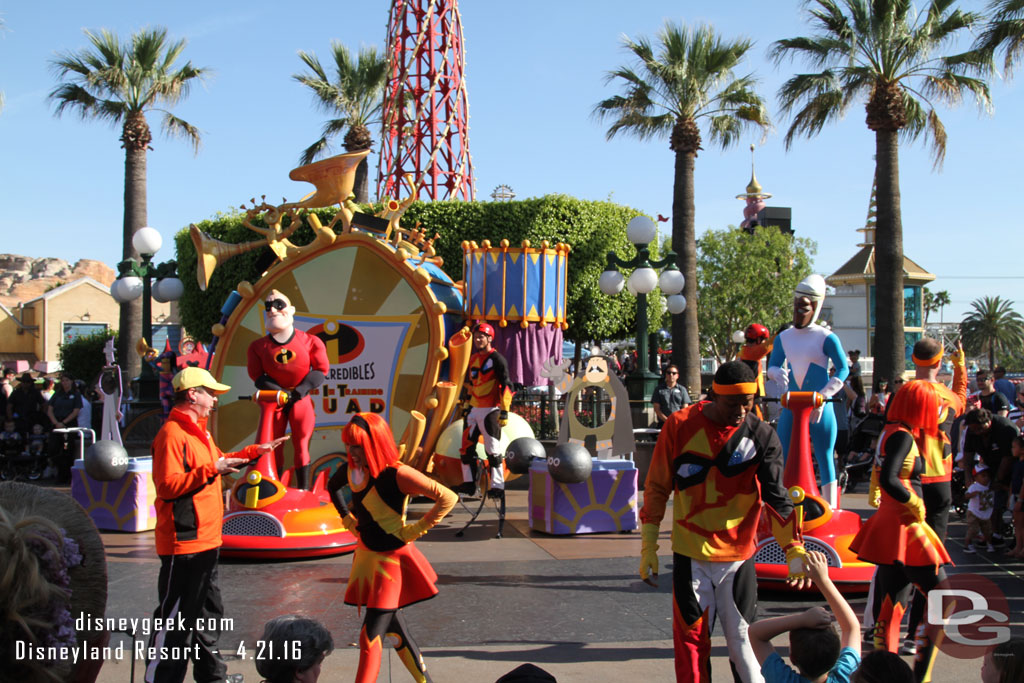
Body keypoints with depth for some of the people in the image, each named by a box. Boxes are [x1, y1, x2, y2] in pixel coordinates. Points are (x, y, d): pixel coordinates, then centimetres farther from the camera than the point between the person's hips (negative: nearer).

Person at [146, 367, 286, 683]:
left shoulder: (197, 431, 16)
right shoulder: (172, 434, -16)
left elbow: (219, 462, 29)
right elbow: (167, 486, -24)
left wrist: (255, 451, 25)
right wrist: (211, 469, -28)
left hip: (206, 540, 11)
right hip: (183, 543, -11)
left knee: (209, 611, 20)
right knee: (174, 618, -4)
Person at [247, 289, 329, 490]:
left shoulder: (309, 341, -3)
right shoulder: (258, 346, 1)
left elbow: (321, 370, -1)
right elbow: (257, 375, 1)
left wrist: (300, 391, -11)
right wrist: (281, 392, -11)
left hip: (301, 400, -1)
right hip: (272, 400, 1)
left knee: (301, 445, 1)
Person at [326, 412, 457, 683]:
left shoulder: (397, 475, -22)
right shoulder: (351, 470, -3)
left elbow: (448, 498, -24)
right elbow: (332, 487, 23)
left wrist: (416, 529, -19)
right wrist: (347, 518, 12)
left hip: (392, 559, -7)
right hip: (366, 556, 7)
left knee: (370, 635, -8)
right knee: (394, 628, 18)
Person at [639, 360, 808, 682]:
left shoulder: (762, 436, -5)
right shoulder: (680, 425, -7)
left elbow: (777, 498, -5)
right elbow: (657, 488, 1)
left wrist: (795, 550, -17)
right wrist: (648, 545, 1)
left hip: (739, 556, 0)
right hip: (690, 555, 0)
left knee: (743, 638, 5)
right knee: (691, 638, 5)